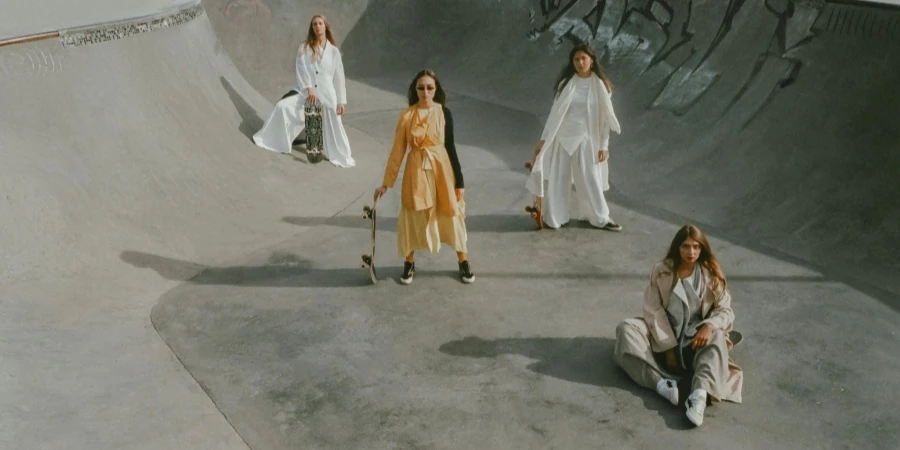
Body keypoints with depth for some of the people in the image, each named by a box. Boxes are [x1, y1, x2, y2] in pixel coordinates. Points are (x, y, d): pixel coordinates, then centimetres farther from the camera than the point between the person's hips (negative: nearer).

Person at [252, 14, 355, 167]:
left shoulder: (333, 51, 5)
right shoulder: (304, 48, 5)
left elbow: (339, 77, 5)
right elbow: (302, 70, -4)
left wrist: (341, 101, 1)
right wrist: (309, 89, -19)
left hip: (327, 94, 0)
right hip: (305, 92, 0)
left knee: (334, 126, -1)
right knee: (283, 106, -17)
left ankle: (341, 157, 17)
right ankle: (274, 140, -2)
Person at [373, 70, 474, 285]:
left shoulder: (443, 113, -4)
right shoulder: (406, 116, -5)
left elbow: (450, 147, 0)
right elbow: (398, 151, -1)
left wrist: (459, 181, -1)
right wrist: (386, 182, 0)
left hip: (441, 169, 0)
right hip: (416, 171, 0)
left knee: (451, 215, 8)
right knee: (413, 217, 10)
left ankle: (463, 261, 25)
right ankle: (409, 263, 29)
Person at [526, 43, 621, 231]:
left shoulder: (600, 85, -2)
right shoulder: (566, 83, 0)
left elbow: (606, 117, -1)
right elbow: (555, 112, 1)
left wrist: (604, 146, -4)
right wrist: (543, 138, -3)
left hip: (586, 139, 0)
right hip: (562, 137, 1)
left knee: (590, 180, 5)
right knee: (557, 179, 4)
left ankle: (601, 218, 17)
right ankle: (554, 218, 15)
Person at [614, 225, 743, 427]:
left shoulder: (711, 274, -2)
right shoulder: (662, 271, -4)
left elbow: (725, 311, -3)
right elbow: (653, 310, -8)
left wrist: (709, 326, -26)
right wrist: (668, 345, -17)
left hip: (696, 338, 0)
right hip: (664, 336, 1)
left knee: (717, 337, -34)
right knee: (626, 329, -25)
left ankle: (700, 394, -56)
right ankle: (662, 383, -42)